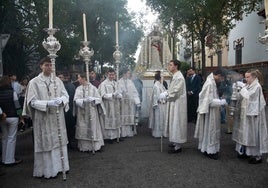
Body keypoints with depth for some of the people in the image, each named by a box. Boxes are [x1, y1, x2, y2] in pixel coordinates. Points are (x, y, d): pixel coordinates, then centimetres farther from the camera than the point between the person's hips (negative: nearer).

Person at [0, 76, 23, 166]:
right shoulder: (12, 92, -11)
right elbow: (17, 105, -9)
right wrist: (20, 115, 0)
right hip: (12, 117, -4)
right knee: (11, 138, 1)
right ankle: (9, 160, 3)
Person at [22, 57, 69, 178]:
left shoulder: (57, 80, 6)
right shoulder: (34, 82, -5)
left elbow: (66, 95, 5)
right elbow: (32, 101, -8)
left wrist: (60, 100, -17)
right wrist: (48, 103, -22)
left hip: (57, 117, 4)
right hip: (43, 118, -4)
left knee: (59, 140, 9)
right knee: (46, 142, 2)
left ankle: (60, 165, 23)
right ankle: (48, 169, 14)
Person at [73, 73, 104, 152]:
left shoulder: (93, 88, -1)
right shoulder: (78, 89, 5)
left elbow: (99, 99, -2)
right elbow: (76, 100, -4)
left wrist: (92, 99, -19)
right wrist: (83, 100, -21)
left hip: (91, 112, -2)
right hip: (82, 112, 2)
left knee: (92, 128, 2)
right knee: (83, 129, 5)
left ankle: (94, 146, 13)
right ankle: (84, 146, 14)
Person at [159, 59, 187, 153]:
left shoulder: (179, 77, -19)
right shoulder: (175, 76, 13)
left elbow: (175, 92, -22)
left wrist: (165, 95, -11)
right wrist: (166, 93, 3)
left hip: (177, 104, -10)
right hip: (174, 103, 10)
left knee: (176, 123, -3)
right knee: (174, 123, 16)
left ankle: (177, 146, 6)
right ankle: (175, 142, 28)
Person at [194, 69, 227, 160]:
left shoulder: (211, 82, 8)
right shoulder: (210, 84, -22)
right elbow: (210, 101, -24)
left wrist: (220, 101, 11)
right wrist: (222, 102, -15)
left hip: (211, 111, 10)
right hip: (210, 112, -10)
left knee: (211, 130, 17)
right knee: (210, 130, 1)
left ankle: (207, 148, 28)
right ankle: (210, 150, 14)